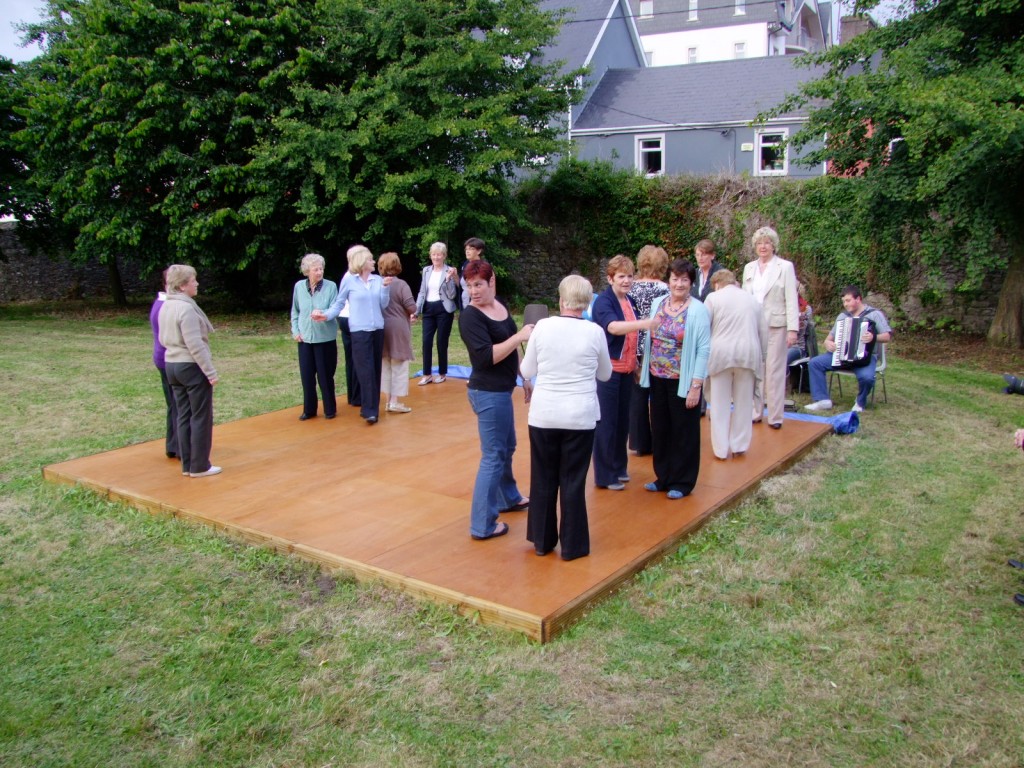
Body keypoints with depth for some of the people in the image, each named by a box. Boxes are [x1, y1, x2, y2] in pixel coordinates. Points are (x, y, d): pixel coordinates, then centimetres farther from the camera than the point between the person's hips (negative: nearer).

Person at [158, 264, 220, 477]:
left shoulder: (166, 306, 9)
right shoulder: (186, 308, -19)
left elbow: (163, 339, 16)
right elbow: (196, 345, -21)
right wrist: (211, 372, -18)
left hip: (172, 365, 9)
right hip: (192, 366, -9)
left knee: (184, 416, 13)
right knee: (201, 417, 1)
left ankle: (187, 464, 18)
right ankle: (200, 466, 6)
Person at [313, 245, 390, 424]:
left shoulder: (378, 279, 6)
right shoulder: (349, 280, -4)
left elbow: (384, 304, 4)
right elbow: (339, 303, -2)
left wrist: (385, 287, -7)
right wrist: (326, 315, -16)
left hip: (378, 329, 5)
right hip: (360, 331, -5)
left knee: (376, 369, 8)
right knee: (366, 371, -8)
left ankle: (371, 407, 17)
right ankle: (369, 410, -4)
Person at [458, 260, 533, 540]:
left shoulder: (501, 307, 7)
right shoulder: (470, 316, -18)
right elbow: (486, 356, -26)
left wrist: (524, 377, 18)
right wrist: (520, 336, -24)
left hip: (501, 390, 9)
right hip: (488, 393, -9)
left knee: (507, 447, 24)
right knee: (494, 455, -4)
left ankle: (508, 498, 45)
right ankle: (482, 525, 3)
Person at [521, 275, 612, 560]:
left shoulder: (542, 326, -6)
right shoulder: (594, 332, -7)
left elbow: (527, 371, 3)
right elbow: (605, 374, 7)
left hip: (543, 414, 1)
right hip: (580, 416, -1)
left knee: (543, 479, 14)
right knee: (573, 481, 9)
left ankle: (542, 541, 26)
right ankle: (573, 545, 17)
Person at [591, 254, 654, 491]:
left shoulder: (630, 301, 9)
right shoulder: (603, 301, -14)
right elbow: (613, 327, -33)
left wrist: (635, 363, 19)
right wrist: (644, 323, -46)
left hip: (626, 369, 7)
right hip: (608, 369, -7)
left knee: (623, 420, 14)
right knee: (607, 422, -1)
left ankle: (619, 467, 28)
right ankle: (605, 475, 8)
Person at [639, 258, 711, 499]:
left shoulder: (697, 310, -10)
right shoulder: (658, 304, 5)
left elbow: (703, 349, -12)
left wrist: (696, 386, -15)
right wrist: (645, 370, 9)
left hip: (682, 382, -5)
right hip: (657, 379, 5)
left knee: (683, 432, 7)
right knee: (660, 429, 14)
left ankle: (682, 482, 21)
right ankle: (663, 477, 30)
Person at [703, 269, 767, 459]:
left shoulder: (714, 297, 3)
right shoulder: (752, 299, 15)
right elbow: (764, 332, 13)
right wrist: (760, 356, 22)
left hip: (721, 353, -3)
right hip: (748, 353, 3)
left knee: (720, 404, 6)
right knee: (743, 403, 13)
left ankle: (721, 449, 10)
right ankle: (739, 446, 20)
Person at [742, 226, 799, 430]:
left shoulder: (785, 267, -1)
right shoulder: (749, 268, 11)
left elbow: (791, 300, -5)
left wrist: (792, 329, -12)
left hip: (776, 326, -4)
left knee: (775, 371, -1)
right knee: (754, 370, 6)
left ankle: (775, 416, 5)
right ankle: (755, 412, 15)